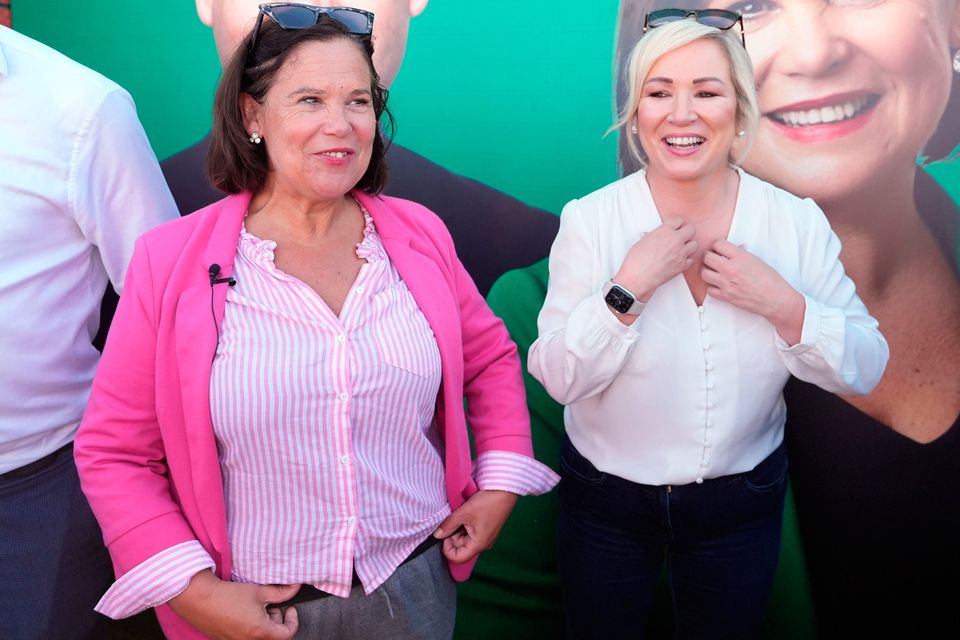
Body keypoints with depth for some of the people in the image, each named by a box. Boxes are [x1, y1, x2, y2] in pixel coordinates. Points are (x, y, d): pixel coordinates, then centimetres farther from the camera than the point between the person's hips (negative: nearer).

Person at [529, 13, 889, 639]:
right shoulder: (589, 220, -14)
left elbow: (865, 369, -7)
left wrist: (783, 305, -22)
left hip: (744, 499, 1)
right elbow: (558, 378, -17)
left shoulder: (799, 222, -10)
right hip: (606, 498, -1)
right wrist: (629, 287, -28)